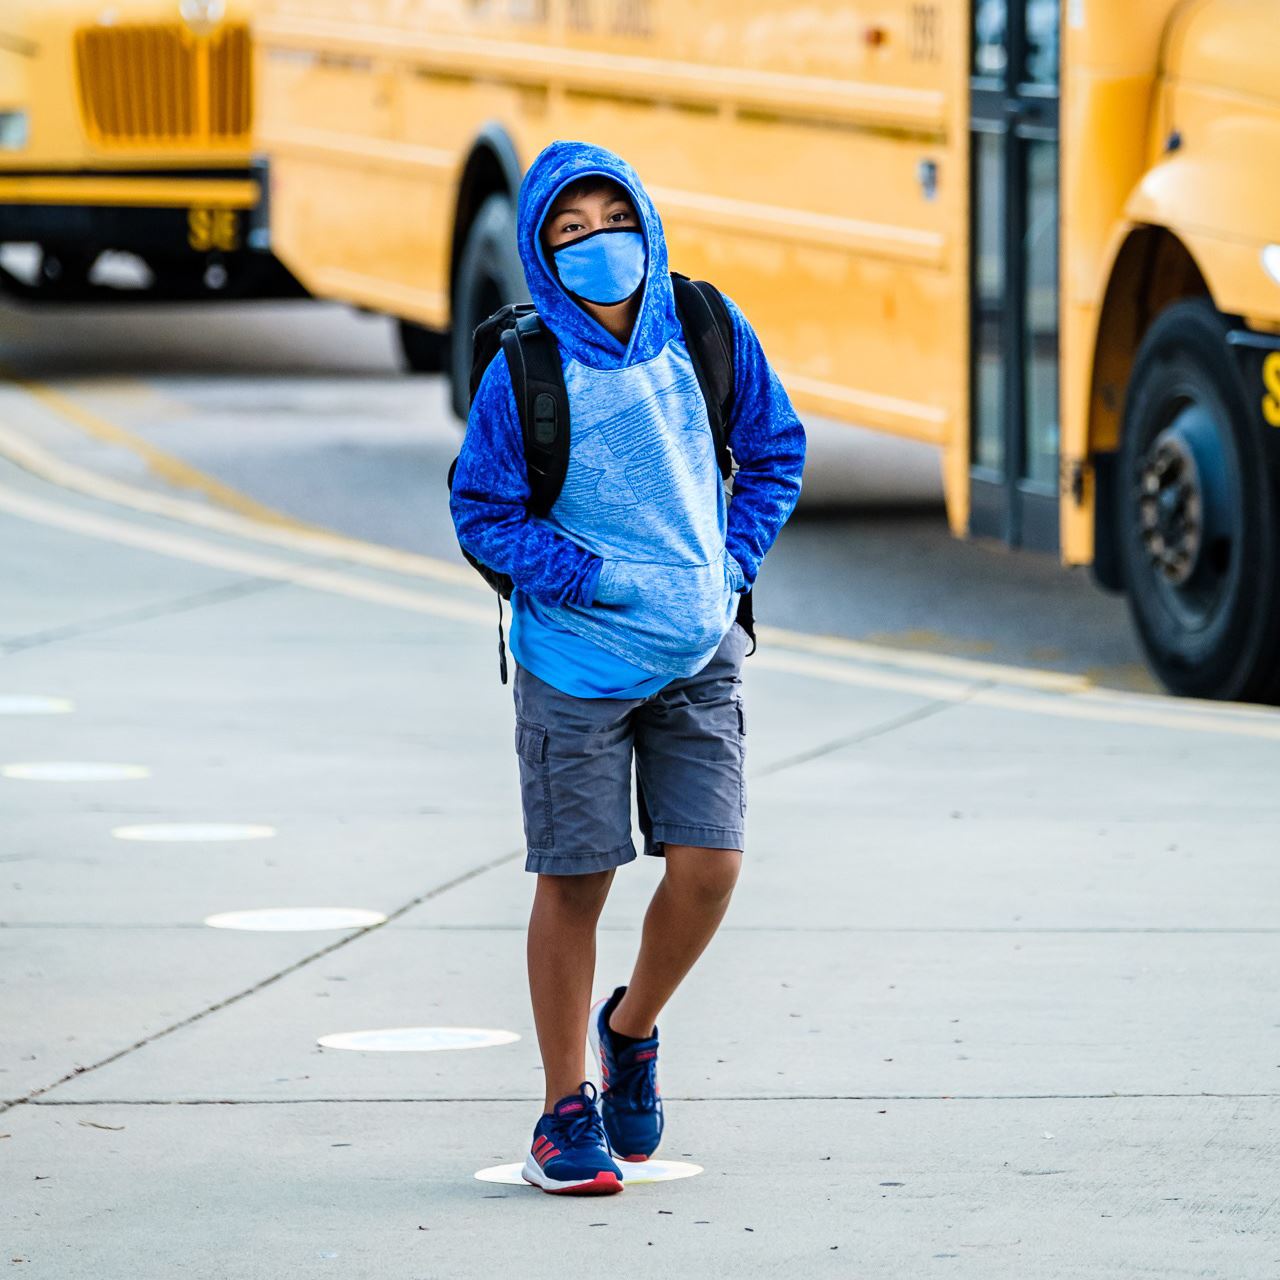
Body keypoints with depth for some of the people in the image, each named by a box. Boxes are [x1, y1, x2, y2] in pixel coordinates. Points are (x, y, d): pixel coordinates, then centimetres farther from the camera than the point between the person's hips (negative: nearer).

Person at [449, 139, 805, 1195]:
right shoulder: (523, 375, -12)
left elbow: (775, 450, 10)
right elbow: (483, 514, -5)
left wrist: (735, 562, -1)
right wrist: (601, 580, -15)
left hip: (699, 659, 3)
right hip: (576, 662, -3)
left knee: (707, 867, -5)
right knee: (575, 881, 2)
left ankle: (632, 1031, 24)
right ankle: (566, 1112, 15)